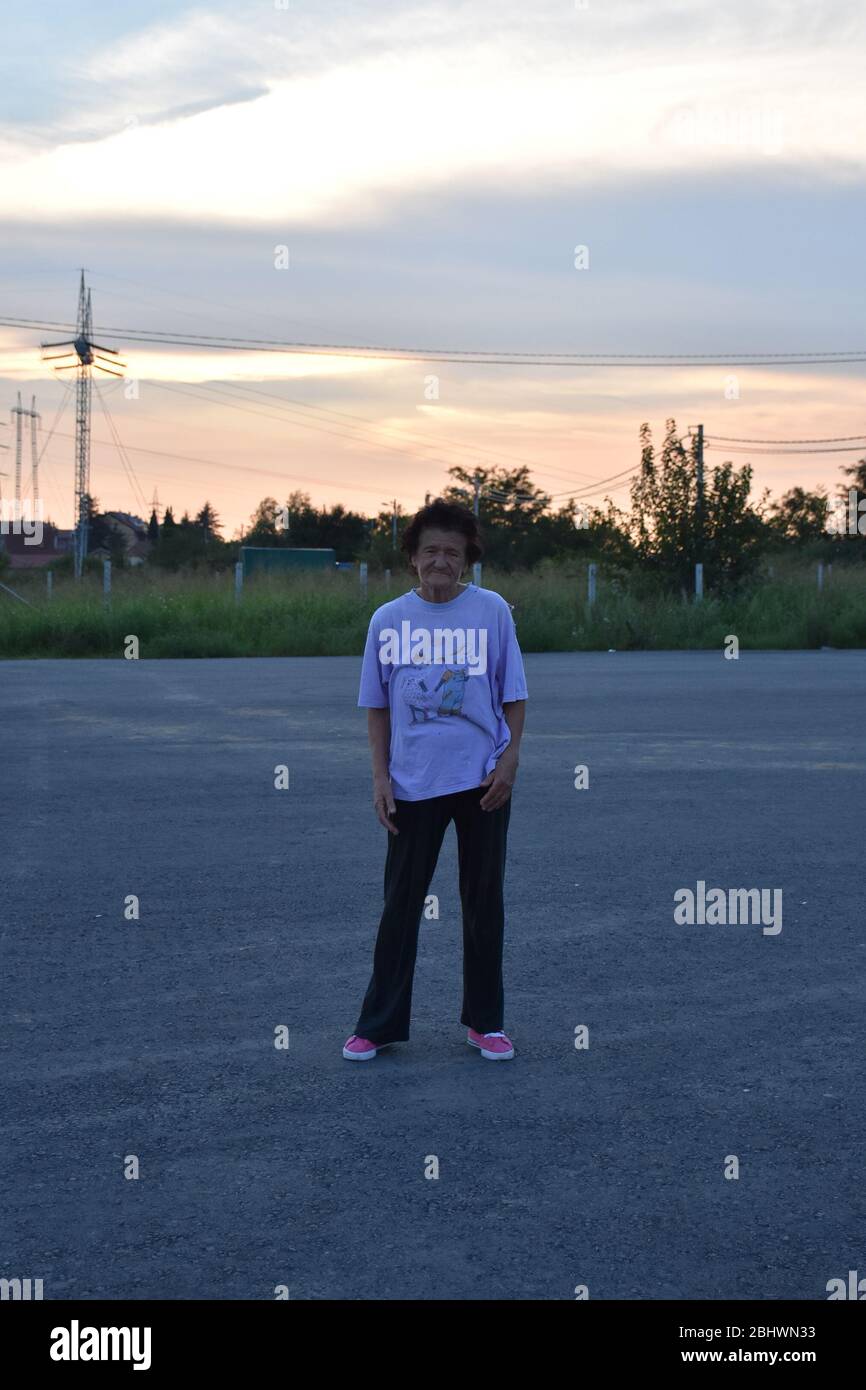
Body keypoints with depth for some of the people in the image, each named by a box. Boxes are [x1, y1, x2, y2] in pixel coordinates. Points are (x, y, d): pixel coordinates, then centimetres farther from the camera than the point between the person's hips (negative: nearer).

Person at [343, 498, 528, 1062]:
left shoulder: (492, 610, -2)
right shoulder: (388, 619, 1)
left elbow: (514, 694, 3)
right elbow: (377, 705, 6)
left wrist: (510, 759, -7)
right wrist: (380, 776, 0)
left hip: (483, 782, 0)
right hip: (412, 783, 0)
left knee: (484, 903, 9)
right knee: (401, 905, 6)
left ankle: (486, 1020, 21)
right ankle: (381, 1023, 15)